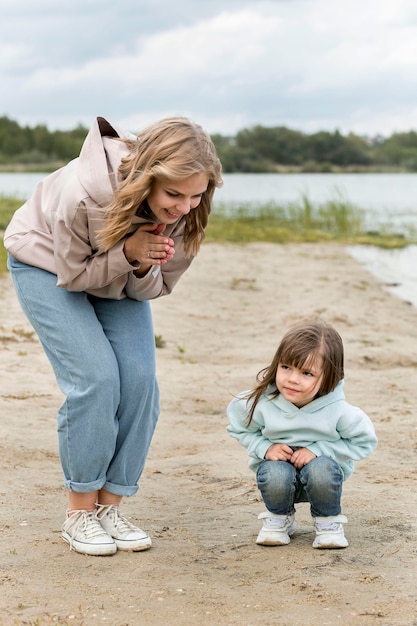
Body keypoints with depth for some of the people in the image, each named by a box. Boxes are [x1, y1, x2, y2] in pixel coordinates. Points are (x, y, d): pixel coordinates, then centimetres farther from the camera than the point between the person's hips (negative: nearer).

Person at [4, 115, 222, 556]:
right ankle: (80, 512, -4)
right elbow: (72, 275, -24)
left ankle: (109, 506, 3)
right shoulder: (84, 192, -40)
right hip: (48, 266, -5)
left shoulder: (184, 211, -24)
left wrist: (143, 266, -35)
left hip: (121, 279, 5)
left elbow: (156, 288, -12)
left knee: (139, 380, -11)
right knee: (95, 378, -19)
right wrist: (128, 253, -41)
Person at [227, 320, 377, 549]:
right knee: (275, 475, -34)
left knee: (320, 470, -35)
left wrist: (318, 449, -22)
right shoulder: (262, 403, -20)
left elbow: (364, 442, -13)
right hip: (278, 464, 1)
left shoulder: (338, 410, -25)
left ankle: (328, 521, -2)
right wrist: (265, 447, -20)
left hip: (322, 466, -1)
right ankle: (279, 518, 2)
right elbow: (239, 428, -2)